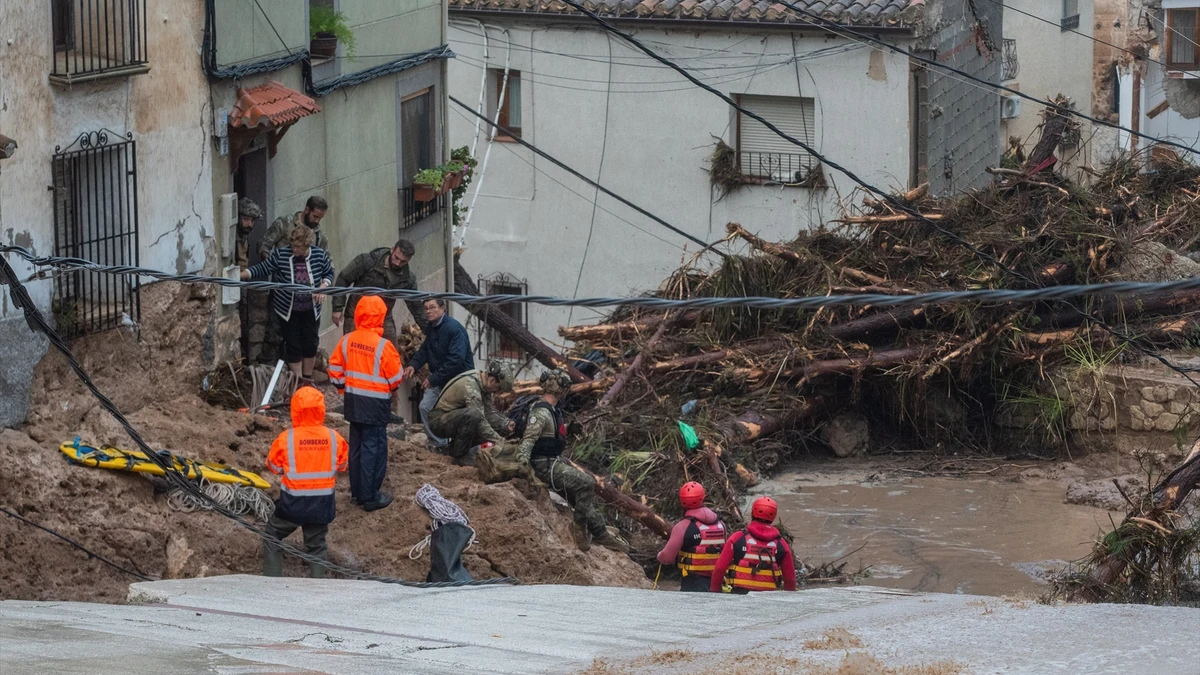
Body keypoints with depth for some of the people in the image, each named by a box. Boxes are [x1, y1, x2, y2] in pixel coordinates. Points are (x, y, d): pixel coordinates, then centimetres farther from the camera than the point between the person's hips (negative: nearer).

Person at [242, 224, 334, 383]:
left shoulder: (319, 255, -12)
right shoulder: (280, 255, -17)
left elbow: (329, 273, 4)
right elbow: (262, 269, -10)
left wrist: (323, 286, -15)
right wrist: (242, 275, -21)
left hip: (311, 310, 2)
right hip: (288, 310, -2)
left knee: (311, 344, 11)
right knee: (293, 346, 2)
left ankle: (307, 379, 31)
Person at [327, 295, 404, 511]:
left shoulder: (347, 340, -3)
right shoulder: (383, 345, -19)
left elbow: (335, 368, 5)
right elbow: (396, 377, -11)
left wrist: (343, 388, 20)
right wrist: (391, 388, 12)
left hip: (353, 401, 6)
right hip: (376, 403, -6)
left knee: (356, 445, 16)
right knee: (373, 448, 0)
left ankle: (357, 491, 23)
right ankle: (370, 497, 2)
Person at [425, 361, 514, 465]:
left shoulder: (483, 385, 3)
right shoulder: (470, 385, -27)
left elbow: (489, 412, 4)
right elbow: (478, 419, -30)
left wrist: (506, 425, -13)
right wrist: (498, 440, -29)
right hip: (438, 420, -10)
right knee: (473, 414, -35)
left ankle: (453, 449, 12)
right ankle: (460, 456, -19)